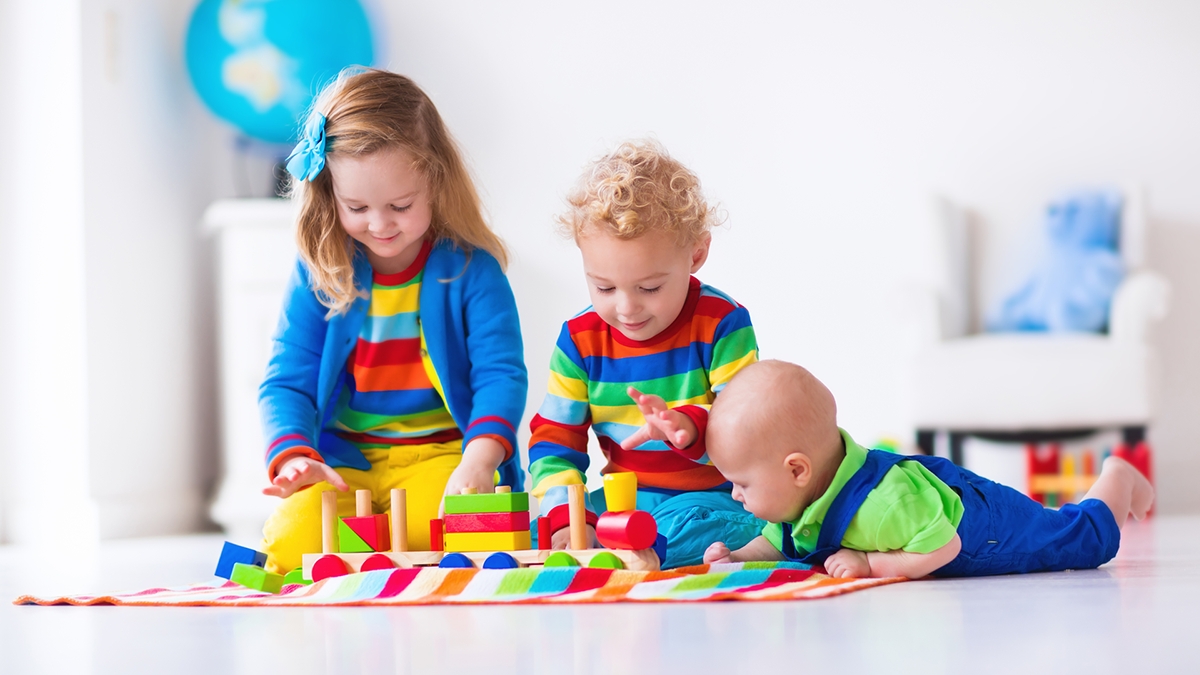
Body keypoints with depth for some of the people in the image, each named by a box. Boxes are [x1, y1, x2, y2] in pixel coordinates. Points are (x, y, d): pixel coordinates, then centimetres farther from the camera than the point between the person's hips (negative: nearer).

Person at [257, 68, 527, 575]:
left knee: (435, 528, -35)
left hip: (442, 454, -1)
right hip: (343, 461, 2)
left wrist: (479, 459, -29)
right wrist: (293, 457, -19)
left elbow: (500, 373, -9)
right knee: (295, 537, -29)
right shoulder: (318, 272, 4)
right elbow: (287, 382, 3)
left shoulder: (469, 267, -2)